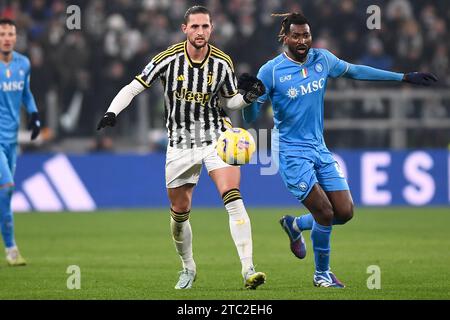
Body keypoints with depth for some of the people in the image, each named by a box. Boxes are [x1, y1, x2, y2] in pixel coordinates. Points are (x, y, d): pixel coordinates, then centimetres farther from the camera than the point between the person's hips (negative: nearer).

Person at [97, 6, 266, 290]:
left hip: (216, 137, 0)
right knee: (179, 213, 9)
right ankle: (188, 269, 34)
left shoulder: (222, 62, -5)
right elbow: (134, 88, -5)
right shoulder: (168, 59, -11)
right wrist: (112, 112, -20)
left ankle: (248, 269, -24)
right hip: (180, 144, 0)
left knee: (233, 199, -21)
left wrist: (248, 97, -11)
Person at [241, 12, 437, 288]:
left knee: (345, 212, 0)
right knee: (325, 213, -13)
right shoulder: (271, 71, -13)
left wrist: (405, 77, 19)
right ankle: (322, 274, 9)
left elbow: (355, 71, 17)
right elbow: (251, 117, -10)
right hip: (291, 151, -6)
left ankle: (295, 225, 29)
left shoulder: (322, 59, 1)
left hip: (319, 148, 6)